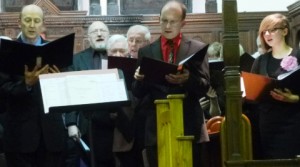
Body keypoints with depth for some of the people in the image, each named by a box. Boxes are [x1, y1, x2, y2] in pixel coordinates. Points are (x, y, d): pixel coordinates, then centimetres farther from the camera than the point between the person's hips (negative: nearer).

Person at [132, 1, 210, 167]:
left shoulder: (198, 48, 4)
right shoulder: (146, 51, 9)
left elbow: (204, 87, -3)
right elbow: (138, 93, 8)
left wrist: (187, 79, -23)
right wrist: (139, 79, -15)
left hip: (187, 125, -1)